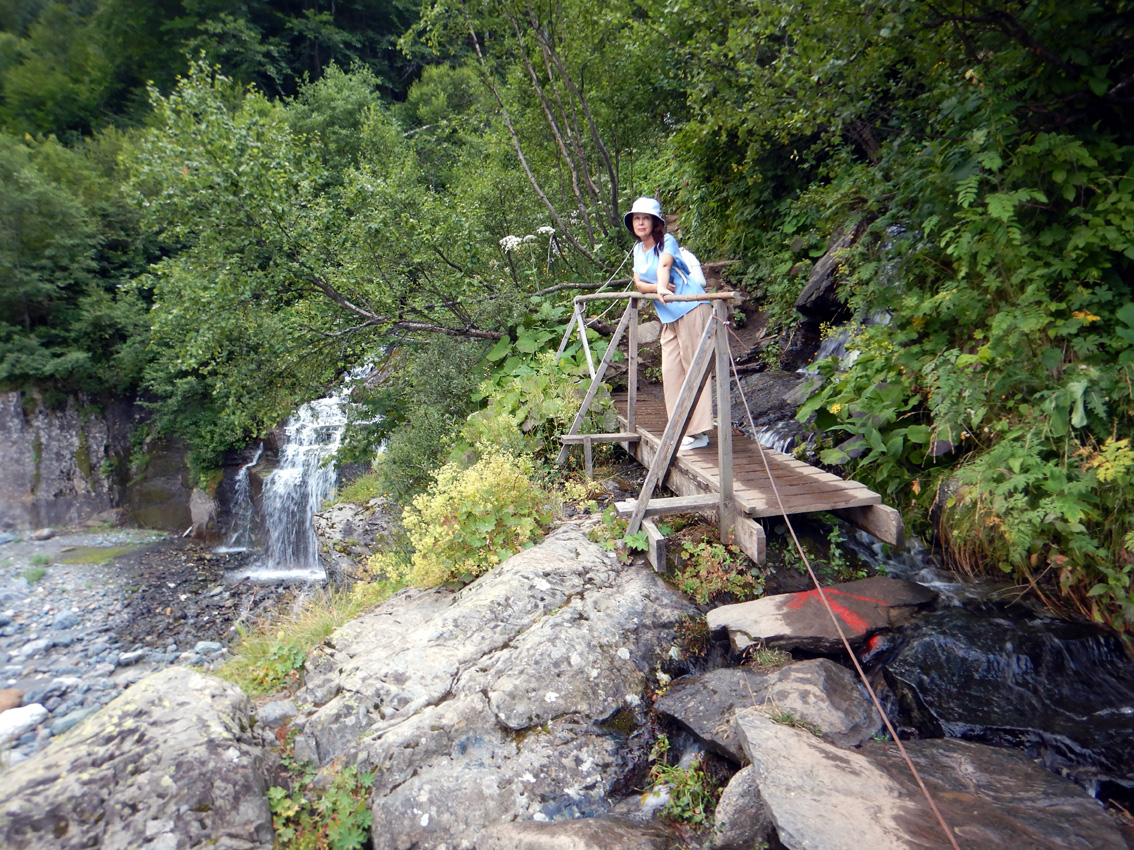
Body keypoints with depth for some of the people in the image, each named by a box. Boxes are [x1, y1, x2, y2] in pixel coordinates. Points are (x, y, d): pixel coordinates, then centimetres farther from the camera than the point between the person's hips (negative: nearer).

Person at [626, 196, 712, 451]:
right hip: (668, 316, 8)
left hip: (690, 308, -8)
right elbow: (639, 282, 6)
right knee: (670, 370, 5)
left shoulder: (667, 241, -7)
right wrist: (657, 287, -15)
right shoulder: (638, 249, 14)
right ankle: (682, 428, 13)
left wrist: (661, 288, -47)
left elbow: (664, 265, -28)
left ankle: (698, 432, -9)